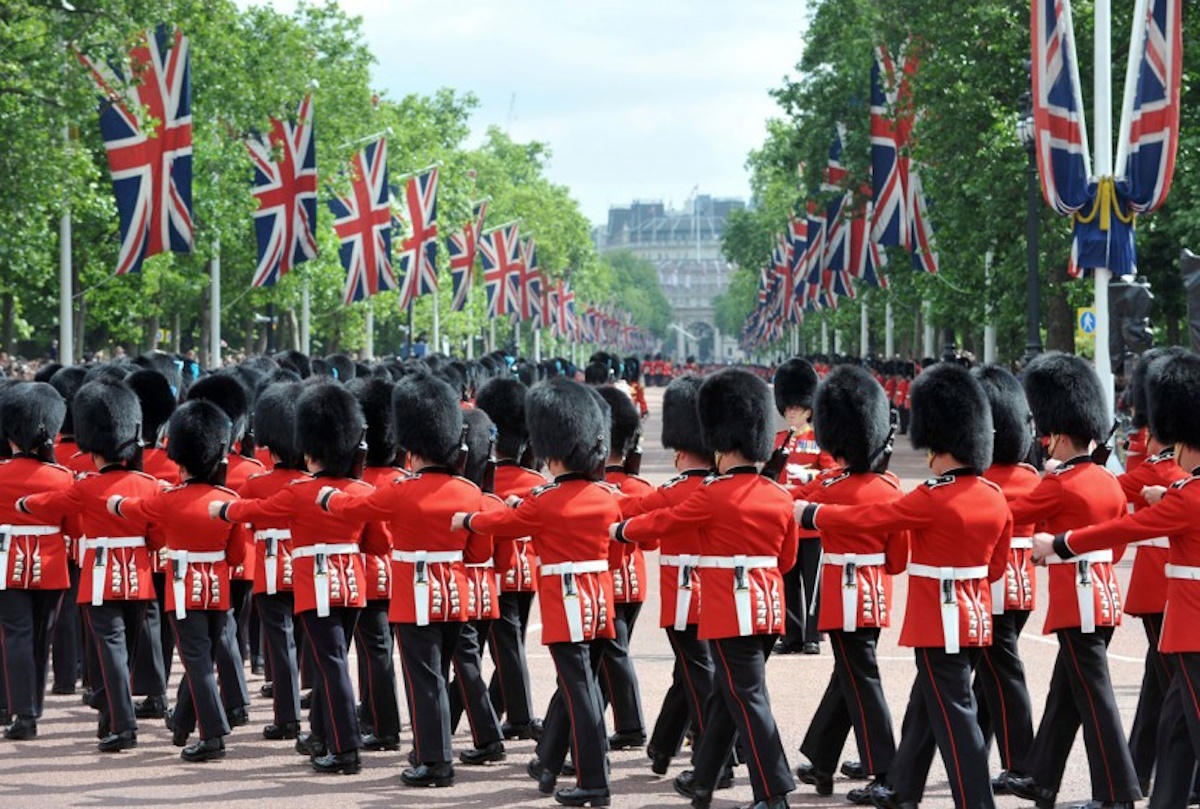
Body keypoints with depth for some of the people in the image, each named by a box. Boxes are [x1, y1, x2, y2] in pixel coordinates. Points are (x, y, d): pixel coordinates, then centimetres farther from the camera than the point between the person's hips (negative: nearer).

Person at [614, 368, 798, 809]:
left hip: (732, 611, -7)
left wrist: (621, 530, 16)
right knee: (726, 694, 18)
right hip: (770, 607, 7)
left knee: (749, 700, -4)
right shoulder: (780, 496, 5)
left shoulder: (714, 496, -13)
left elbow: (662, 521, -2)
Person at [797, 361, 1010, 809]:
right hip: (976, 617, 8)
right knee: (923, 706, 22)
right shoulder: (995, 497, 3)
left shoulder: (932, 498, -20)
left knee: (954, 716, -3)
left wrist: (808, 512, 1)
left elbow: (864, 517, -12)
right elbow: (996, 566, 11)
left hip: (940, 621, -8)